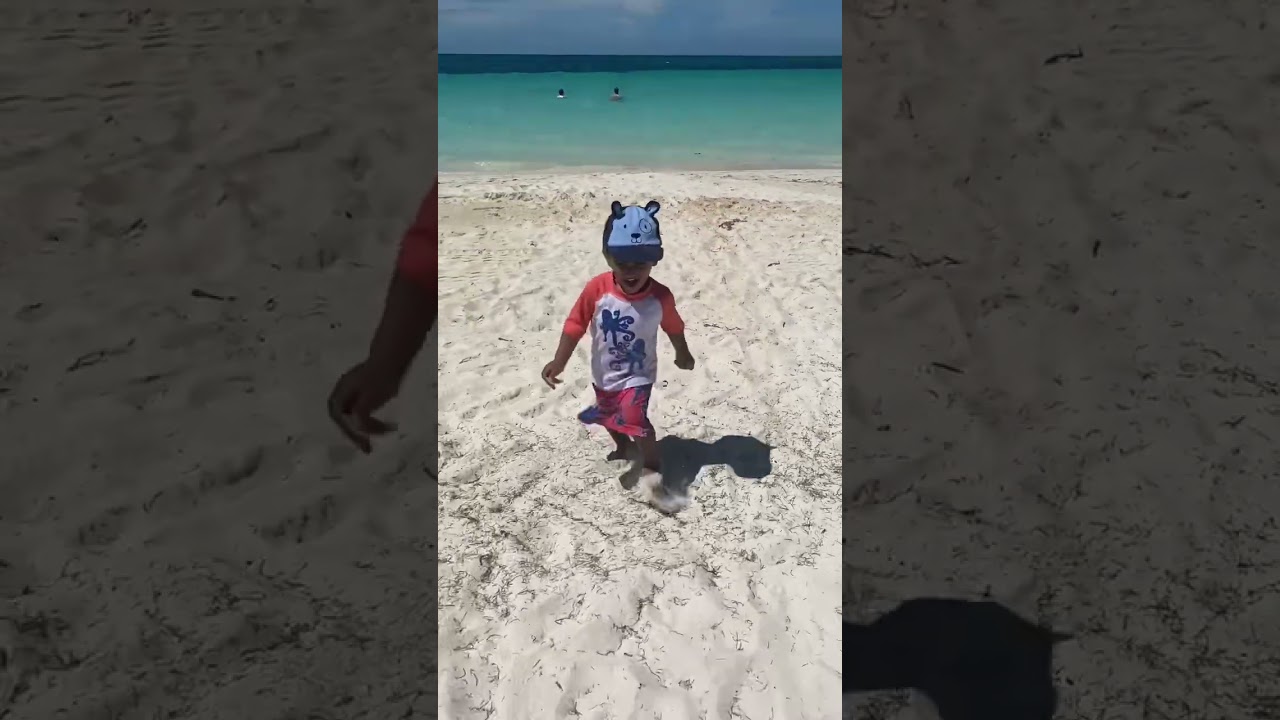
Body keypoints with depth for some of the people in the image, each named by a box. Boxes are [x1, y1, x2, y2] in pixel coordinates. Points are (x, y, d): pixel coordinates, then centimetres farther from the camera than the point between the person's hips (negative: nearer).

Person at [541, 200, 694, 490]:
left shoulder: (660, 297, -24)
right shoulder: (596, 289, -25)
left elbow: (674, 328, -4)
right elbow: (575, 325, -16)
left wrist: (683, 355, 13)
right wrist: (559, 362, -22)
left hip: (638, 375, -3)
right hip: (604, 373, 3)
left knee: (634, 420, -19)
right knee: (609, 416, 25)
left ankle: (652, 462, 8)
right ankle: (624, 448, 56)